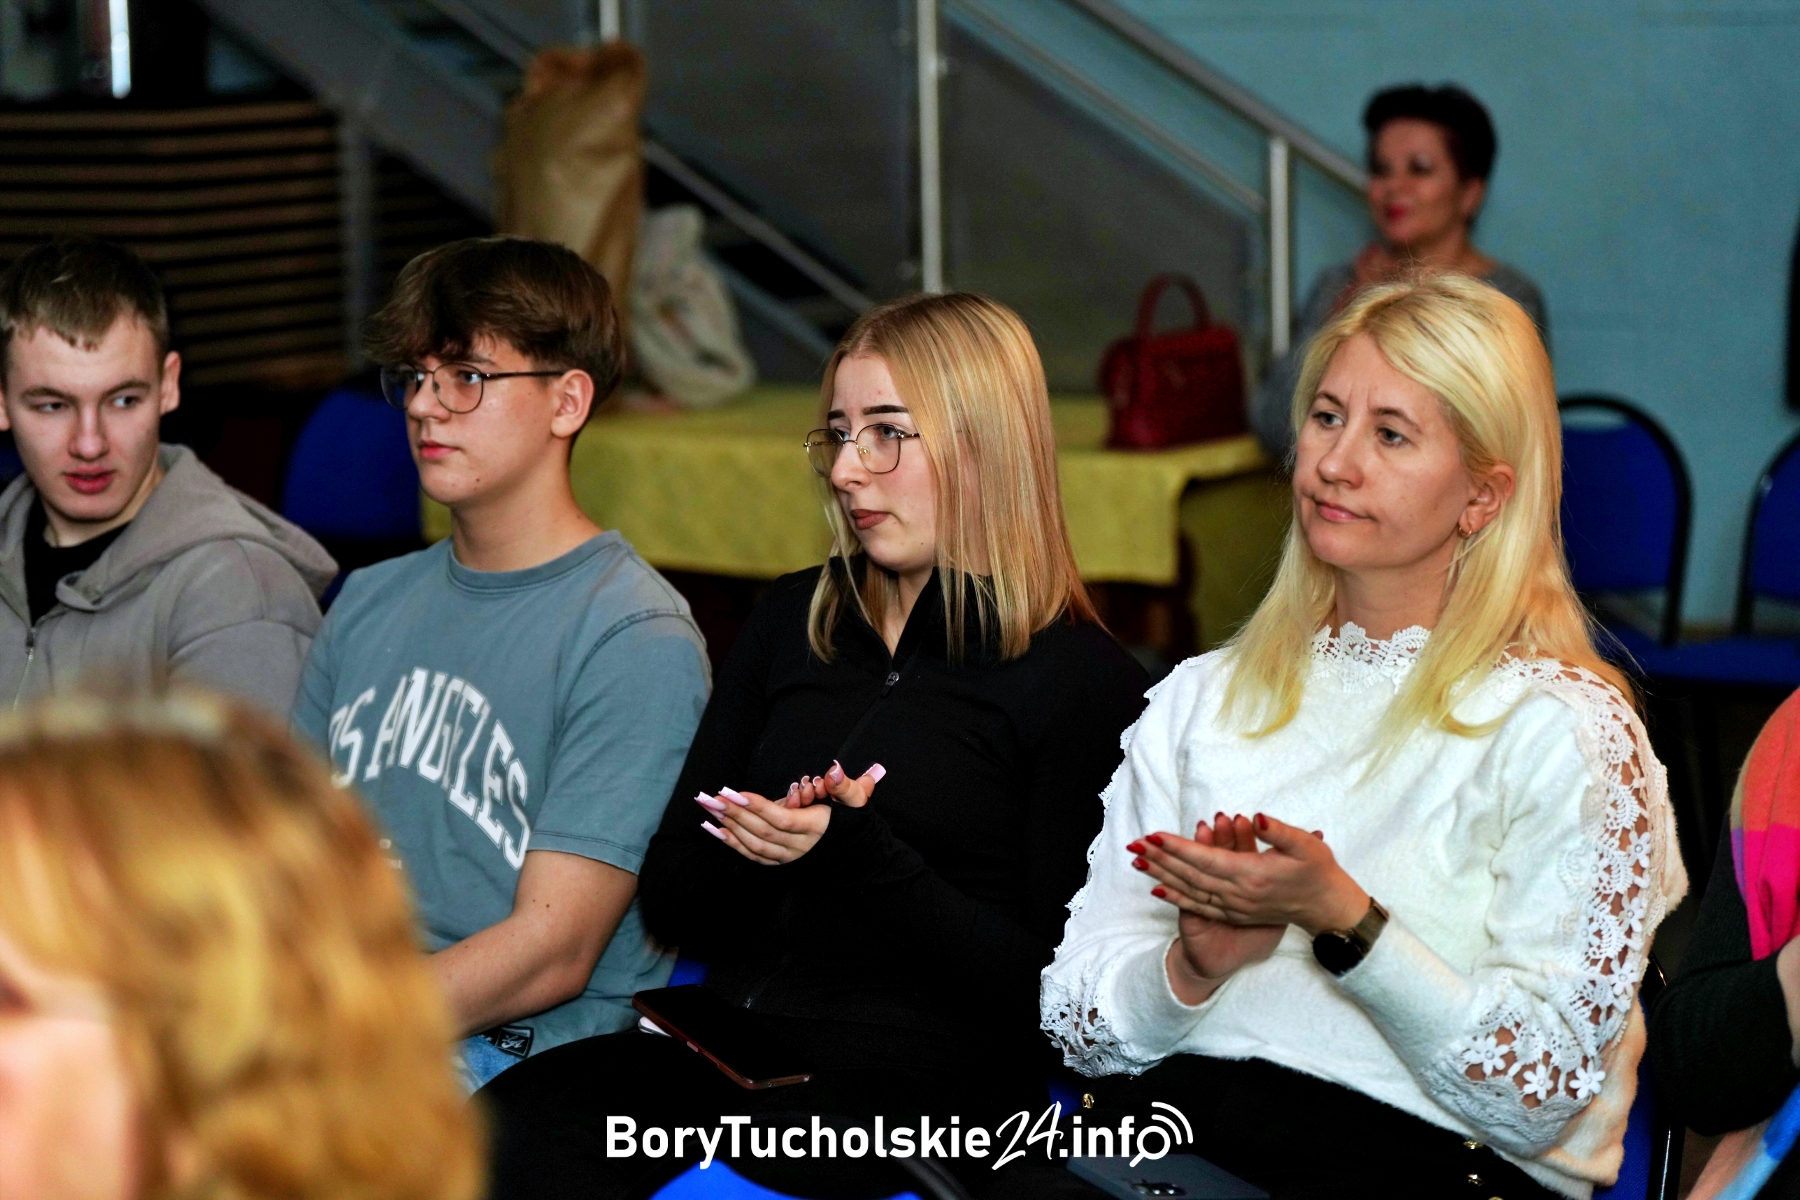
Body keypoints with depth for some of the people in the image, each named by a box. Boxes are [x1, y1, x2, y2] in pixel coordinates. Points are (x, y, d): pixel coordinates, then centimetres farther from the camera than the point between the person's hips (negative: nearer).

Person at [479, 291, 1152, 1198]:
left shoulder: (1085, 681, 1)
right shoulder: (793, 621, 19)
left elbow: (1044, 984, -5)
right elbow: (670, 901, 17)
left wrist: (860, 856, -15)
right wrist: (755, 848, -6)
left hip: (913, 1087, -5)